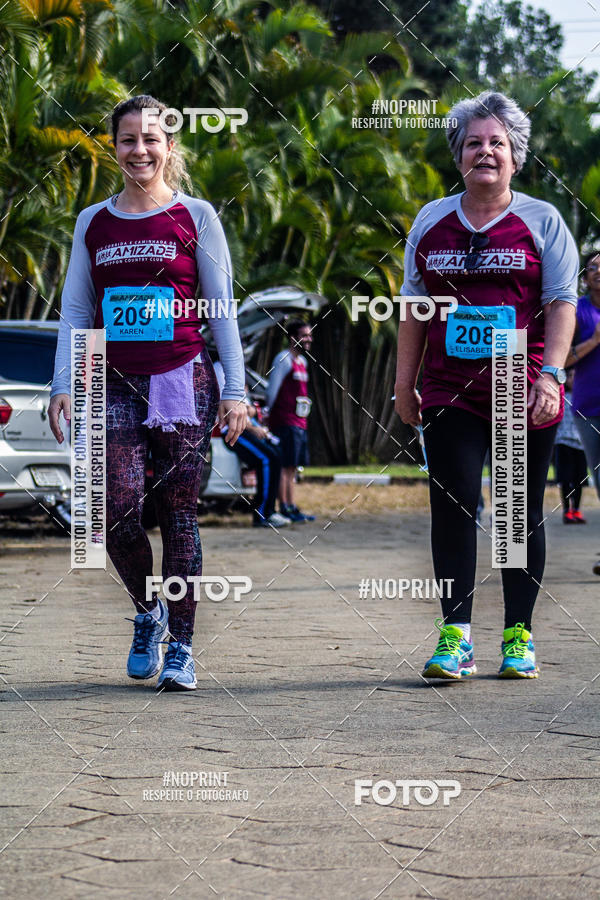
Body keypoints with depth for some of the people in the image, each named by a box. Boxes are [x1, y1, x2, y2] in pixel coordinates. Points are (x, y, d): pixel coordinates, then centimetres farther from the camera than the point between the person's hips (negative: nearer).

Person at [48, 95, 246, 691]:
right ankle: (146, 612, 15)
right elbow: (75, 312, 13)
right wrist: (62, 386, 3)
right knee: (117, 507, -11)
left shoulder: (194, 216, 5)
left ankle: (179, 646, 4)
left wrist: (234, 389, -2)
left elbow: (222, 307, 4)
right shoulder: (93, 223, 12)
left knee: (177, 511, -4)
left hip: (182, 379, -2)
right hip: (115, 383, 2)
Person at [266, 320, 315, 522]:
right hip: (285, 421, -9)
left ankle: (291, 507, 14)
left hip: (299, 422, 9)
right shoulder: (284, 360, -10)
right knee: (286, 466, -9)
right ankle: (284, 509, -9)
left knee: (292, 467, 11)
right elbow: (272, 390, -11)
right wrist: (269, 416, -9)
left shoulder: (302, 361, 18)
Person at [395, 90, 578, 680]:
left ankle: (518, 637, 10)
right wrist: (404, 384, 11)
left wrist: (549, 375, -13)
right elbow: (414, 305, 15)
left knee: (523, 513, 3)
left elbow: (562, 303, -1)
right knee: (452, 507, -7)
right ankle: (455, 637, -6)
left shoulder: (542, 221, 4)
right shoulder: (432, 222, 12)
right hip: (451, 393, 2)